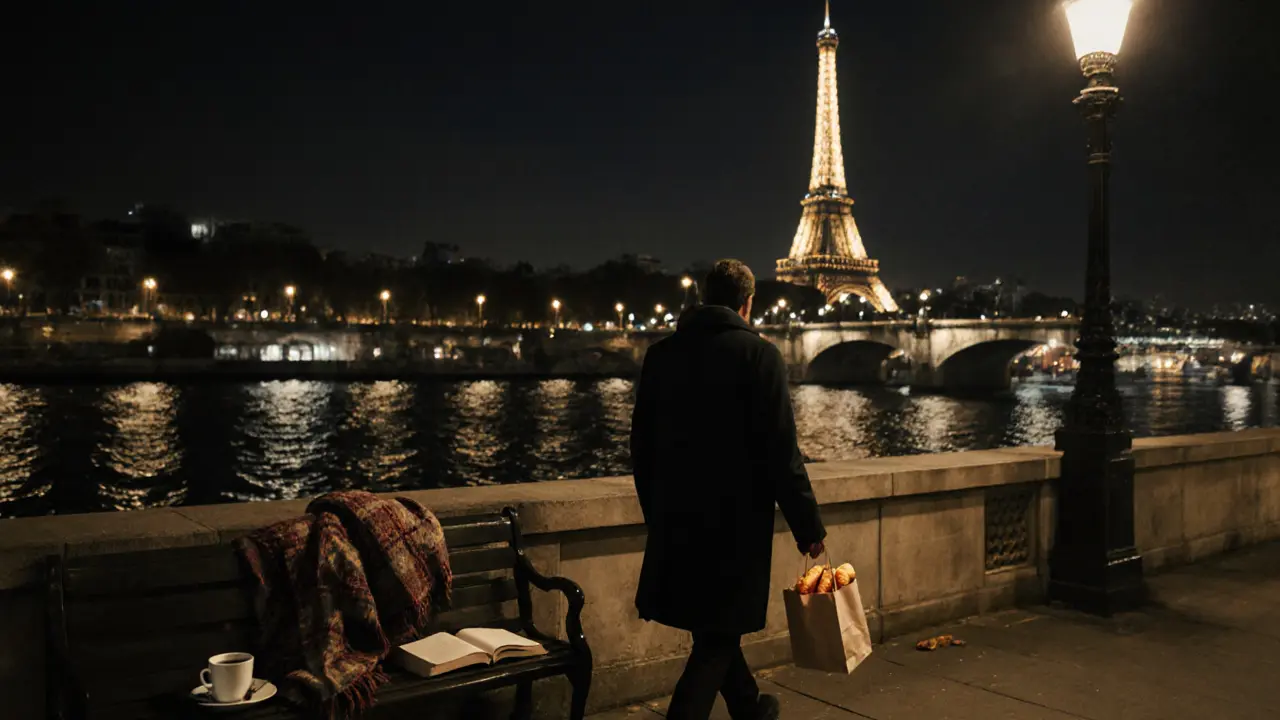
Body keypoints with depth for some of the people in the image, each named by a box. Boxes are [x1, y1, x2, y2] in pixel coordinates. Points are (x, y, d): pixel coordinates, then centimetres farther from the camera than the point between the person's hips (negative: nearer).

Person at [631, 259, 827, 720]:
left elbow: (641, 445, 9)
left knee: (712, 626, 22)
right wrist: (808, 527, -5)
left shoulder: (661, 353, 5)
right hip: (734, 520, -6)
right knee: (717, 635, 6)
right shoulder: (759, 354, -10)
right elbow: (781, 453, -14)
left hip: (676, 519, 6)